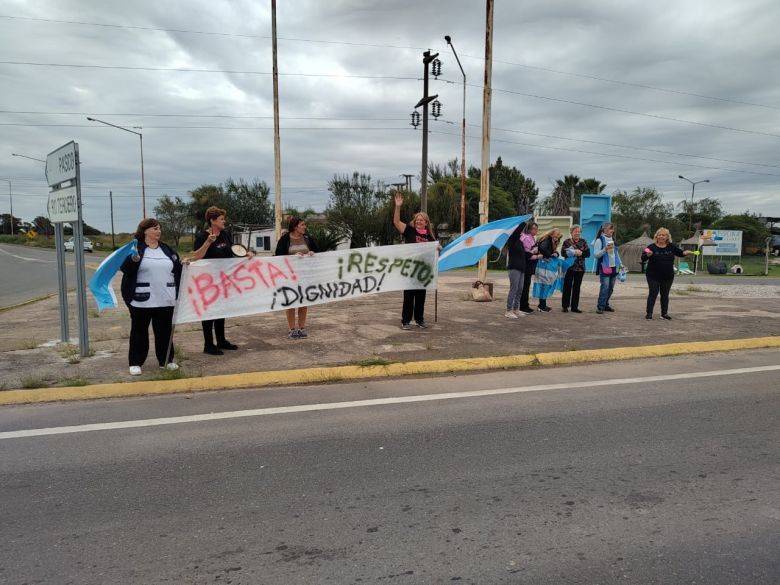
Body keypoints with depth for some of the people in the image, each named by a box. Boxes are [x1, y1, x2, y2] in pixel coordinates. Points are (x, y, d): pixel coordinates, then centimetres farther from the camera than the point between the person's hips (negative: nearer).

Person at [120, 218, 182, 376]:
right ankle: (135, 363, 15)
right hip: (141, 300, -4)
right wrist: (134, 260, -30)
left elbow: (178, 269, 19)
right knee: (139, 331, 6)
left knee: (165, 330, 11)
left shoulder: (167, 249, 13)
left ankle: (166, 360, 23)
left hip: (165, 299, 4)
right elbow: (125, 269, -12)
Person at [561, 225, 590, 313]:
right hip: (569, 267, -3)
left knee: (577, 288, 5)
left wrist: (581, 253, -15)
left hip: (580, 268, 3)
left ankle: (574, 307, 11)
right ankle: (565, 306, 6)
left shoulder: (583, 242, 10)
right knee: (567, 287, -2)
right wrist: (575, 253, -18)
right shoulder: (567, 241, 2)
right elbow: (563, 253, -9)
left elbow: (588, 253, 4)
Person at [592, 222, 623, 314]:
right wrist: (605, 249, -23)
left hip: (614, 267, 7)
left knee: (611, 287, 8)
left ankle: (606, 304, 18)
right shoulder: (599, 240, -6)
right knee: (605, 287, -12)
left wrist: (620, 264, 23)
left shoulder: (613, 240, 15)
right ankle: (600, 307, -7)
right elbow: (596, 254, -10)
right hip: (604, 268, -7)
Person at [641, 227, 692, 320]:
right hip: (653, 276, -4)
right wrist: (648, 255, -33)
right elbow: (643, 258, -12)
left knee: (665, 295, 10)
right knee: (653, 294, -5)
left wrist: (686, 252, -7)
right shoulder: (652, 247, -7)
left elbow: (680, 253, 15)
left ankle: (664, 314, 19)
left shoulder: (671, 247, 4)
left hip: (668, 277, 4)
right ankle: (649, 313, 1)